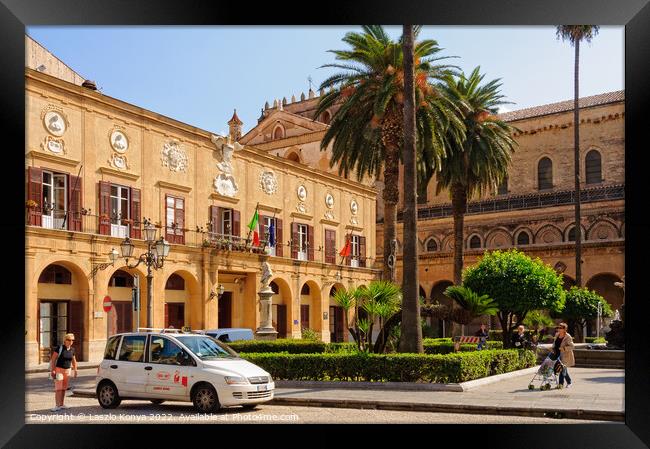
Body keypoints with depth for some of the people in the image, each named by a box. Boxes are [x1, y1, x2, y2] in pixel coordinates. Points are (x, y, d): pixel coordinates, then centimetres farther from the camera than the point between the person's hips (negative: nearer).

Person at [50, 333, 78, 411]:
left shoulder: (72, 350, 4)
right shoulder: (60, 348, -12)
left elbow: (73, 360, 18)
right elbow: (53, 359, -13)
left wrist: (75, 370, 17)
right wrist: (52, 370, -17)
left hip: (67, 370, 5)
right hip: (59, 370, -5)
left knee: (64, 388, 9)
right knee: (58, 388, -9)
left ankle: (61, 404, 17)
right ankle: (57, 405, -9)